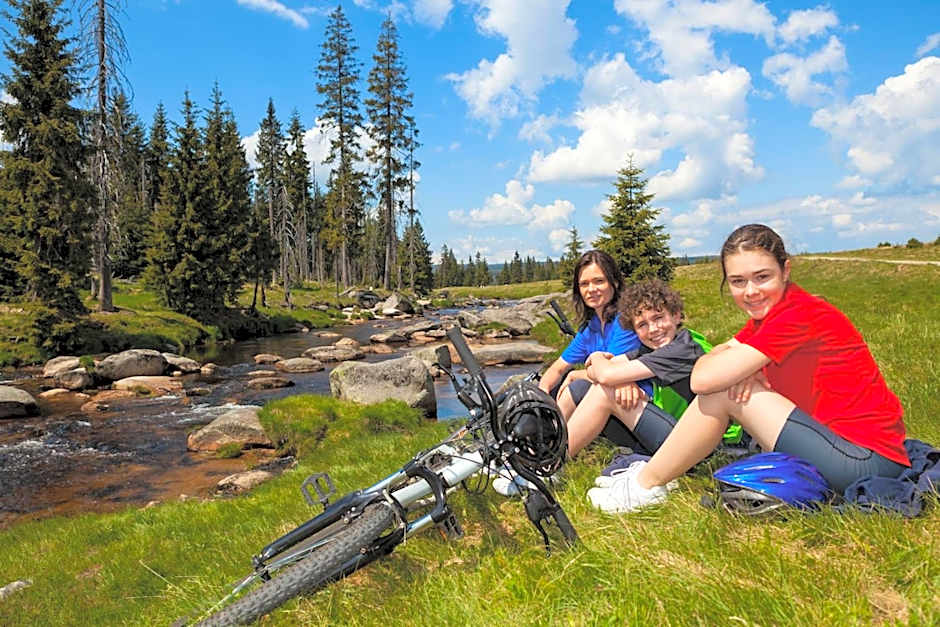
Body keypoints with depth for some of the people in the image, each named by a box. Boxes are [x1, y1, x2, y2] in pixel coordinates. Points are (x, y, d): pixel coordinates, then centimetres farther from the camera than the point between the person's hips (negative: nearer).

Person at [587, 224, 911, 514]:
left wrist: (733, 367, -4)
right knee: (730, 382, 7)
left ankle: (646, 484, 0)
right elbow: (707, 362, 5)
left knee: (722, 391, -14)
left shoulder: (799, 315, -21)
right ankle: (654, 471, 14)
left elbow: (703, 379, -27)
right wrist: (739, 368, -16)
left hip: (865, 460, -9)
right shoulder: (769, 313, 8)